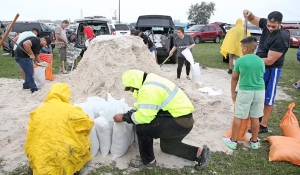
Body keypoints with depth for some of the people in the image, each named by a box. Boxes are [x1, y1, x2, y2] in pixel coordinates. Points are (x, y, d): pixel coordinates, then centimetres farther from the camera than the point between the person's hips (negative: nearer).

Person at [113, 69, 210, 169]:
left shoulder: (148, 89, -23)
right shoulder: (150, 82, 10)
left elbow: (144, 116, -26)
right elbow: (148, 108, 17)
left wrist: (124, 117, -13)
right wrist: (130, 113, 11)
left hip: (179, 122, -11)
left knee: (142, 128, -15)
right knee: (166, 146, 28)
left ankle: (147, 160, 6)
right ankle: (199, 153, 26)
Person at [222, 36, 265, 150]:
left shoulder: (240, 61, -8)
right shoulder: (261, 61, 3)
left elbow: (234, 78, 0)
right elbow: (261, 76, 15)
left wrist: (233, 92, 12)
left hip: (245, 92, -4)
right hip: (260, 91, 4)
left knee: (238, 117, 6)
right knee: (255, 117, 13)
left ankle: (233, 141, 15)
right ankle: (254, 142, 26)